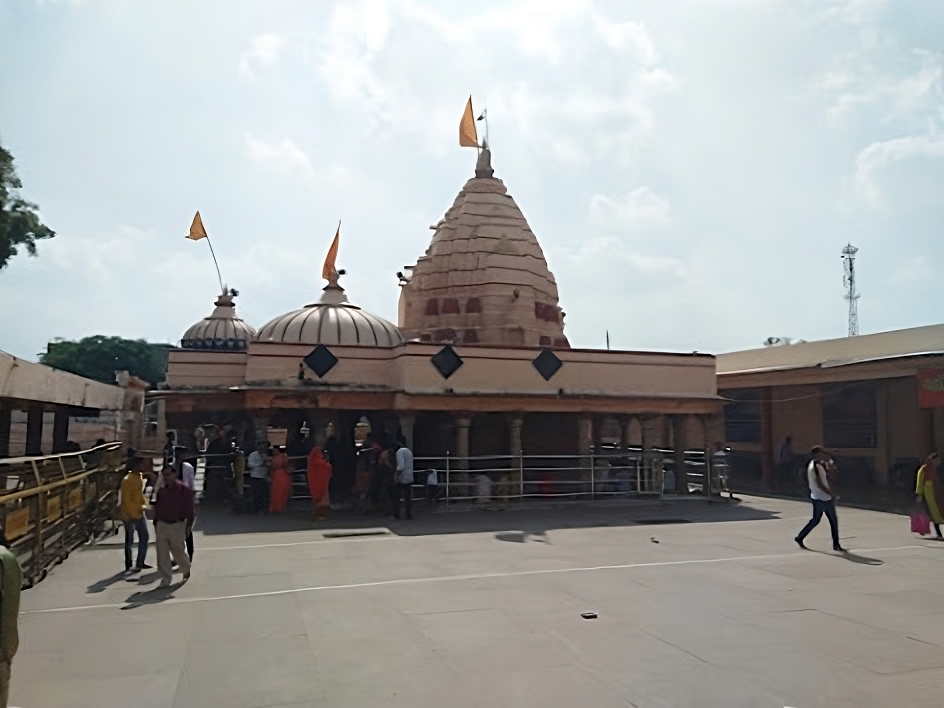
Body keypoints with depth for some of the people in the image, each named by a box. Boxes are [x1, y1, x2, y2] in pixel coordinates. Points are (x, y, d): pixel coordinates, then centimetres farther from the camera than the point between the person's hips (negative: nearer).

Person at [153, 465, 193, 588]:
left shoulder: (183, 490, -9)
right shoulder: (161, 491, 5)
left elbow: (189, 509, -7)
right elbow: (157, 508, 13)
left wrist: (188, 525, -9)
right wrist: (156, 523, 11)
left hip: (177, 526, -4)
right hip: (161, 525, 4)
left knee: (178, 551, 7)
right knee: (162, 553, 2)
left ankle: (186, 569, 34)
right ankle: (166, 578, 10)